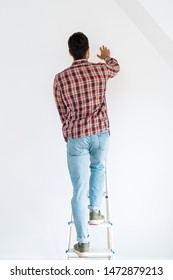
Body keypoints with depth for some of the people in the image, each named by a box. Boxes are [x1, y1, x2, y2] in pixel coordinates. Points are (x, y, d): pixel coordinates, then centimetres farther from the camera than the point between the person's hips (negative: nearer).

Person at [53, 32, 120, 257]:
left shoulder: (60, 78, -2)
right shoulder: (101, 70, 3)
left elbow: (62, 112, 8)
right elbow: (115, 67, 29)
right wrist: (107, 57, 52)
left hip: (75, 137, -1)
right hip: (101, 132, 2)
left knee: (79, 190, 5)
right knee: (98, 168, 33)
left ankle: (83, 242, 14)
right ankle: (95, 211, 29)